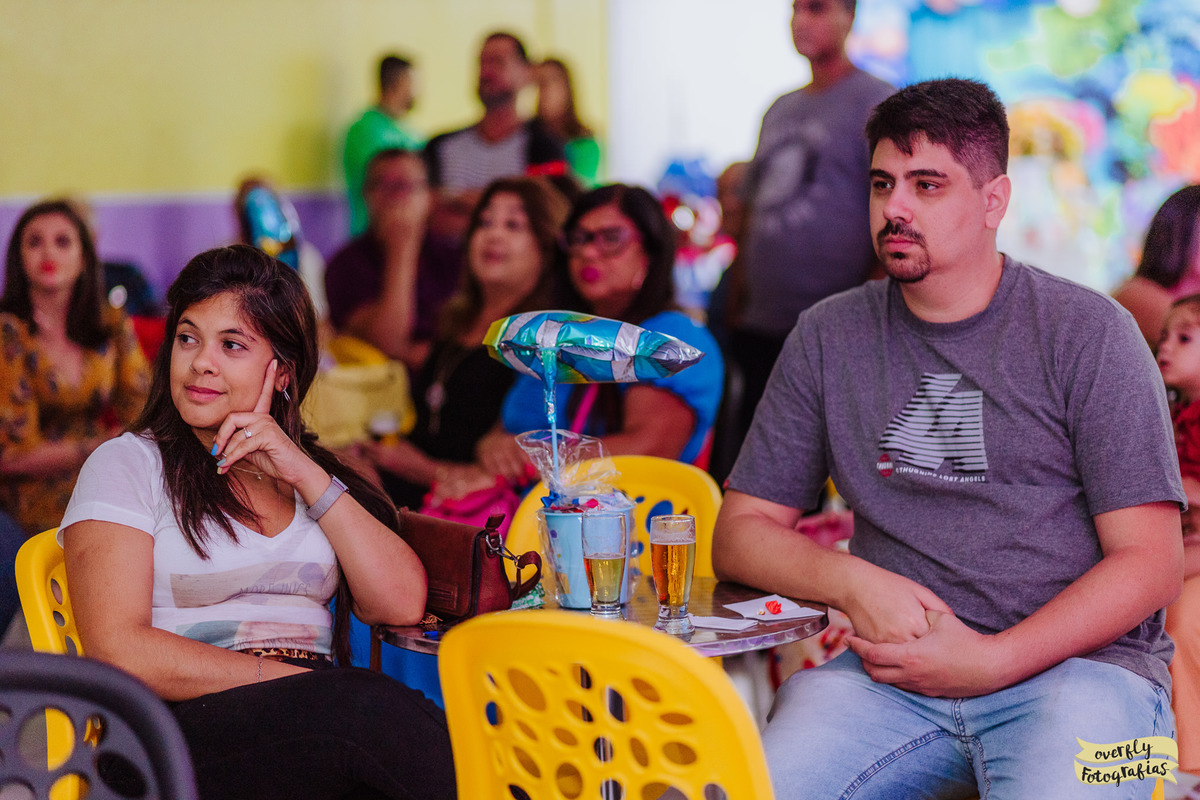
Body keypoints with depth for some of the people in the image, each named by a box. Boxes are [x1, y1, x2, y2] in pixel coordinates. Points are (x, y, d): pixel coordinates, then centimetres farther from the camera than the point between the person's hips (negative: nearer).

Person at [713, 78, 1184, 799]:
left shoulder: (1089, 333, 2)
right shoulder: (829, 338, 12)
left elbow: (1150, 564, -2)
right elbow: (740, 534, 14)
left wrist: (991, 659, -13)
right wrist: (854, 584, -7)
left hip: (1074, 662, -2)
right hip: (891, 668, 2)